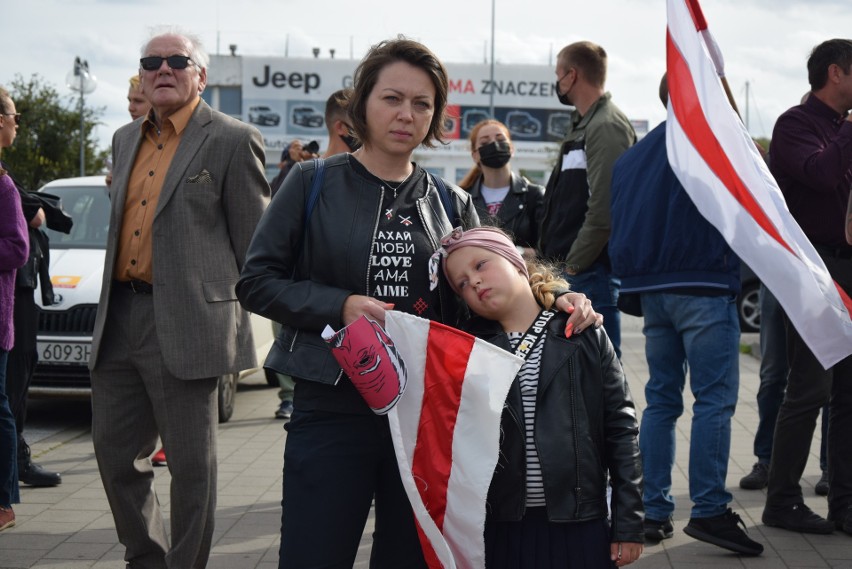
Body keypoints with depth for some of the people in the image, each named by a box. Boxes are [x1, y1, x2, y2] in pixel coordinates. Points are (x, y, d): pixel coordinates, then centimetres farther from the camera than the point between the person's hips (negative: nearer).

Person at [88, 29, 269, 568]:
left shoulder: (232, 140, -5)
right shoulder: (126, 140, 16)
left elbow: (254, 243, -5)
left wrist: (240, 323, -5)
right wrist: (112, 306, 17)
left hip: (185, 322, -7)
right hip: (120, 317, 7)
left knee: (191, 464, 1)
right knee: (115, 452, 13)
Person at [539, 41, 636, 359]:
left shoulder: (607, 127, -12)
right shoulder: (581, 126, 19)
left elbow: (603, 210, -20)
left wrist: (573, 263, -15)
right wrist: (548, 255, 15)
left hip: (591, 271, -10)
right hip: (567, 270, 10)